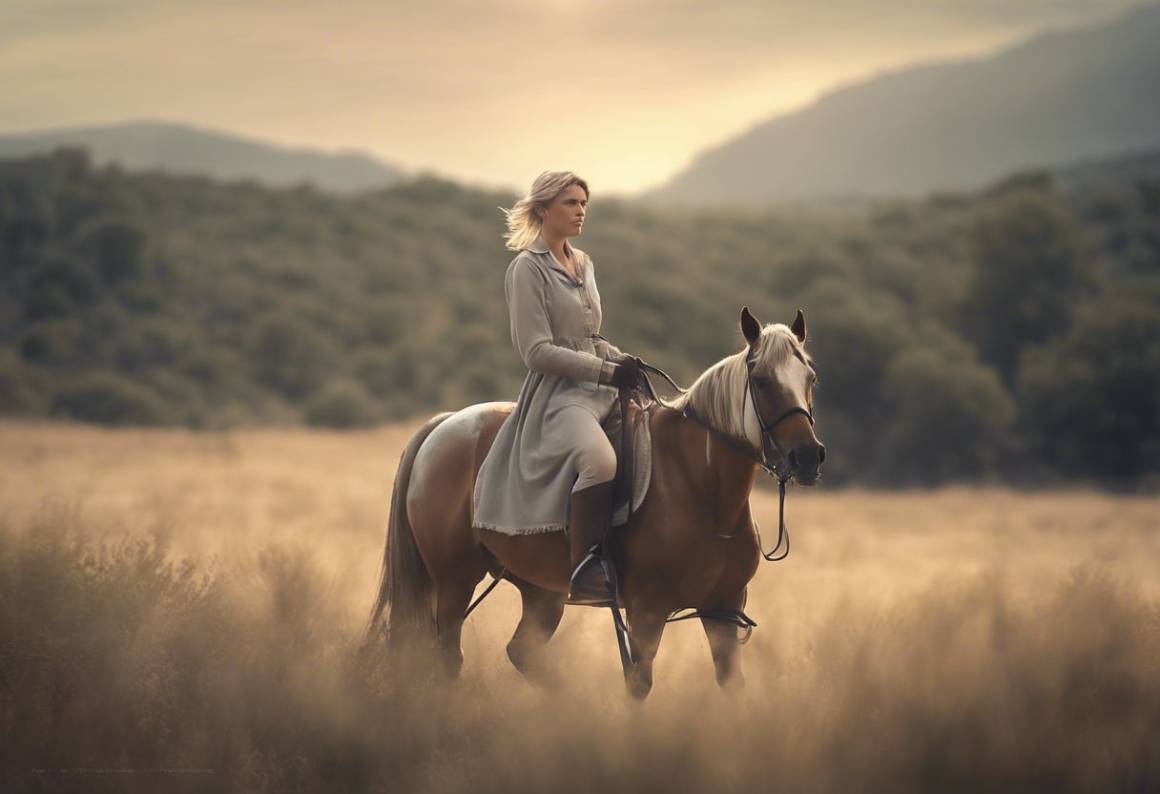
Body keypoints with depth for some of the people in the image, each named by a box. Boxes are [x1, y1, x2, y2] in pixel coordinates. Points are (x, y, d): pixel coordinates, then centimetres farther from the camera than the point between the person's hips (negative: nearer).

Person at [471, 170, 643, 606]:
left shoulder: (583, 264, 19)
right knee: (599, 461, -36)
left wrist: (622, 359, 7)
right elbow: (537, 351, -13)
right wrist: (606, 370, -17)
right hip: (556, 392, -9)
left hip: (597, 389, 9)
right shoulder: (528, 267, -6)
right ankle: (583, 574, -29)